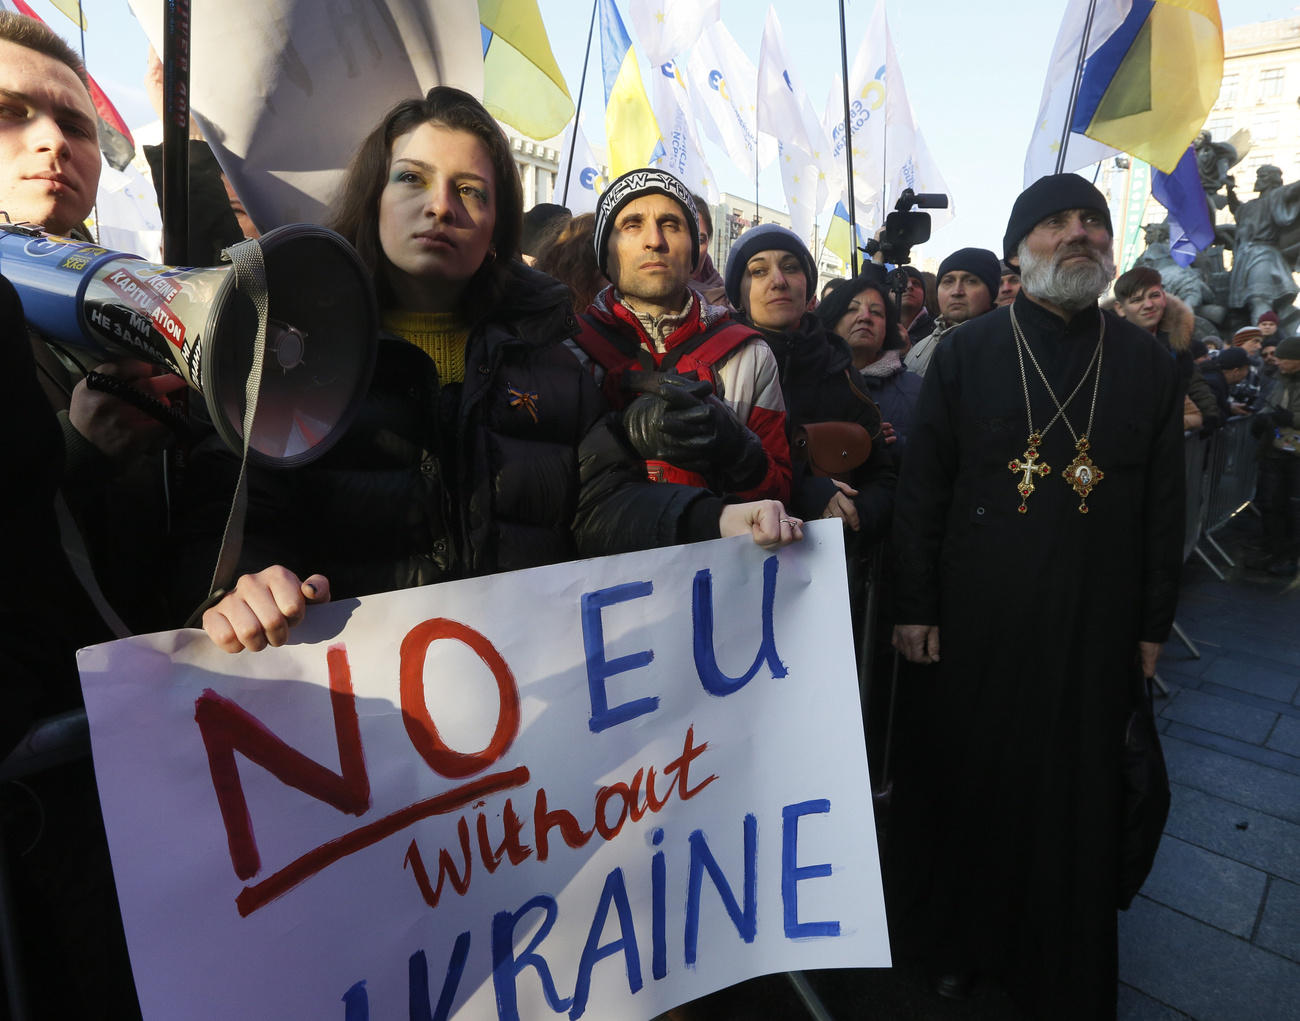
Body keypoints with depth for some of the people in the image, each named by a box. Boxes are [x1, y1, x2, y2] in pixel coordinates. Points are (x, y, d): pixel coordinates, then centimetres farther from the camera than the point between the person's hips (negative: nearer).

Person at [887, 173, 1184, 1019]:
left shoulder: (1149, 363, 5)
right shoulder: (966, 354, -1)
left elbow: (1164, 503, 7)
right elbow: (921, 487, -2)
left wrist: (1154, 624, 5)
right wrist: (915, 606, -5)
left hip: (1094, 630, 2)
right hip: (974, 623, -1)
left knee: (1075, 798, 12)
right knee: (964, 780, 11)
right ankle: (958, 941, 36)